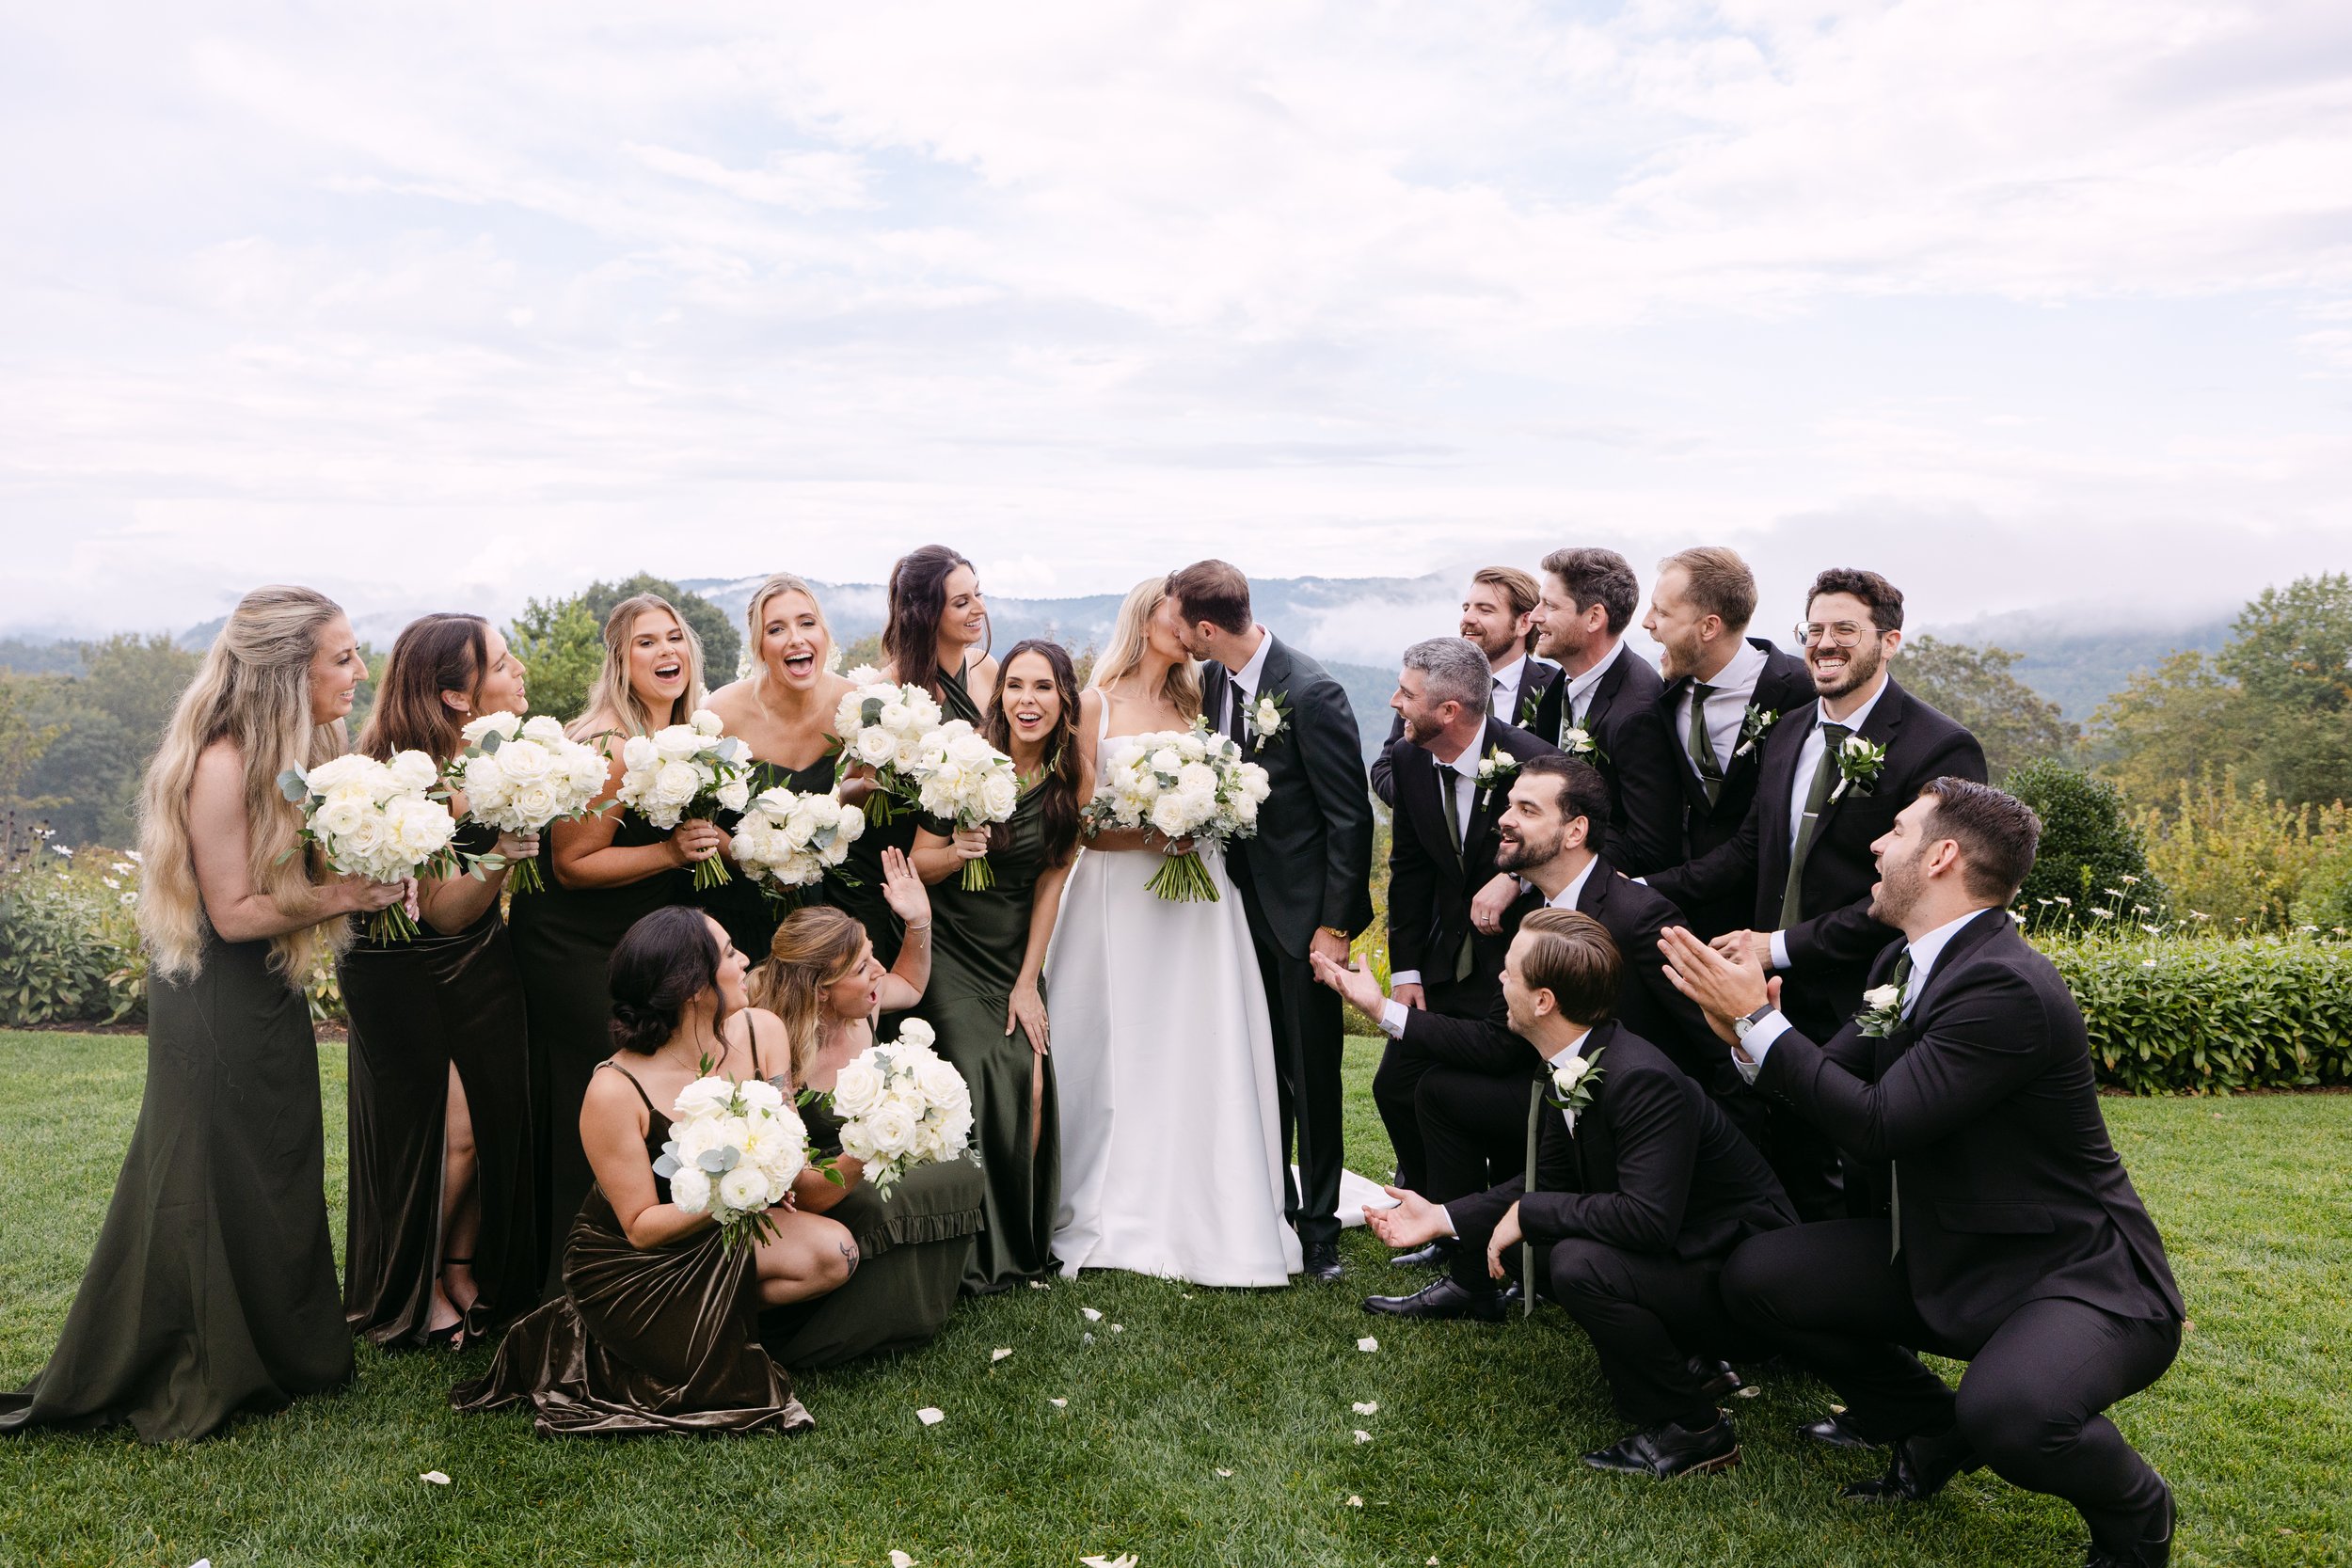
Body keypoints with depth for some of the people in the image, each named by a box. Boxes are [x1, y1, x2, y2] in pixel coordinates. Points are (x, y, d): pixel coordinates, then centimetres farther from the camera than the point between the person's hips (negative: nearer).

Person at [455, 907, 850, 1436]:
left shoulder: (761, 1032, -12)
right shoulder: (615, 1091, -26)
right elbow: (641, 1227, -19)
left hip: (718, 1234, 5)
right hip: (625, 1259, -5)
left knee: (834, 1253, -18)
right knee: (729, 1383, -16)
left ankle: (700, 1319, 1)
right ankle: (587, 1339, 7)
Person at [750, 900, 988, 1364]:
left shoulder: (864, 1006, -10)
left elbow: (909, 987, 17)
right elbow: (805, 1196, -30)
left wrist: (919, 922, -2)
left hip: (863, 1182, 7)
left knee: (967, 1177, -14)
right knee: (869, 1212, -36)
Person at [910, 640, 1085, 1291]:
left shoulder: (1074, 780, -5)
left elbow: (1050, 883, -1)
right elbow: (918, 864, -7)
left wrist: (1028, 982, -3)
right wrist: (955, 851, -29)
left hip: (1018, 951, 3)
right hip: (951, 949, -2)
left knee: (1031, 1085, -10)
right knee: (980, 1080, -16)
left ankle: (1026, 1242, 12)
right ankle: (980, 1254, 1)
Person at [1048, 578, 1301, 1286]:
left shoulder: (1194, 706, 14)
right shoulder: (1096, 706, 2)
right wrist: (1146, 831, -17)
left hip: (1197, 895, 3)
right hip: (1120, 899, -3)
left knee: (1200, 1054, 0)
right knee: (1118, 1053, 0)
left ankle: (1200, 1214, 8)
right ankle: (1116, 1214, 10)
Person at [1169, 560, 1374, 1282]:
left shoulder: (1312, 693, -21)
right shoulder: (1214, 681, 1)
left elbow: (1351, 817, -18)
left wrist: (1335, 925, -17)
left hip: (1304, 910, -6)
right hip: (1245, 900, 7)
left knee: (1311, 1073, 5)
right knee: (1260, 1068, 15)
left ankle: (1319, 1224, 20)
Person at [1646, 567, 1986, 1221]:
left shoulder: (1941, 750, -15)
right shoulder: (1788, 734, 9)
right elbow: (1750, 848, 12)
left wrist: (1783, 946, -18)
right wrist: (1647, 891, -1)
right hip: (1783, 1002, 7)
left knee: (1862, 1200, 7)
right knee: (1794, 1181, 19)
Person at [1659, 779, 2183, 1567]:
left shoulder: (2009, 986, -26)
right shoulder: (1902, 963, 4)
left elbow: (1877, 1124, -28)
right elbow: (1834, 1083, 5)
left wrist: (1758, 1018, -23)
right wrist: (1748, 1035, -15)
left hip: (2073, 1273, -8)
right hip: (1945, 1257, 9)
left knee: (2009, 1411, -36)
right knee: (1756, 1276, -3)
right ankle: (1934, 1435, 17)